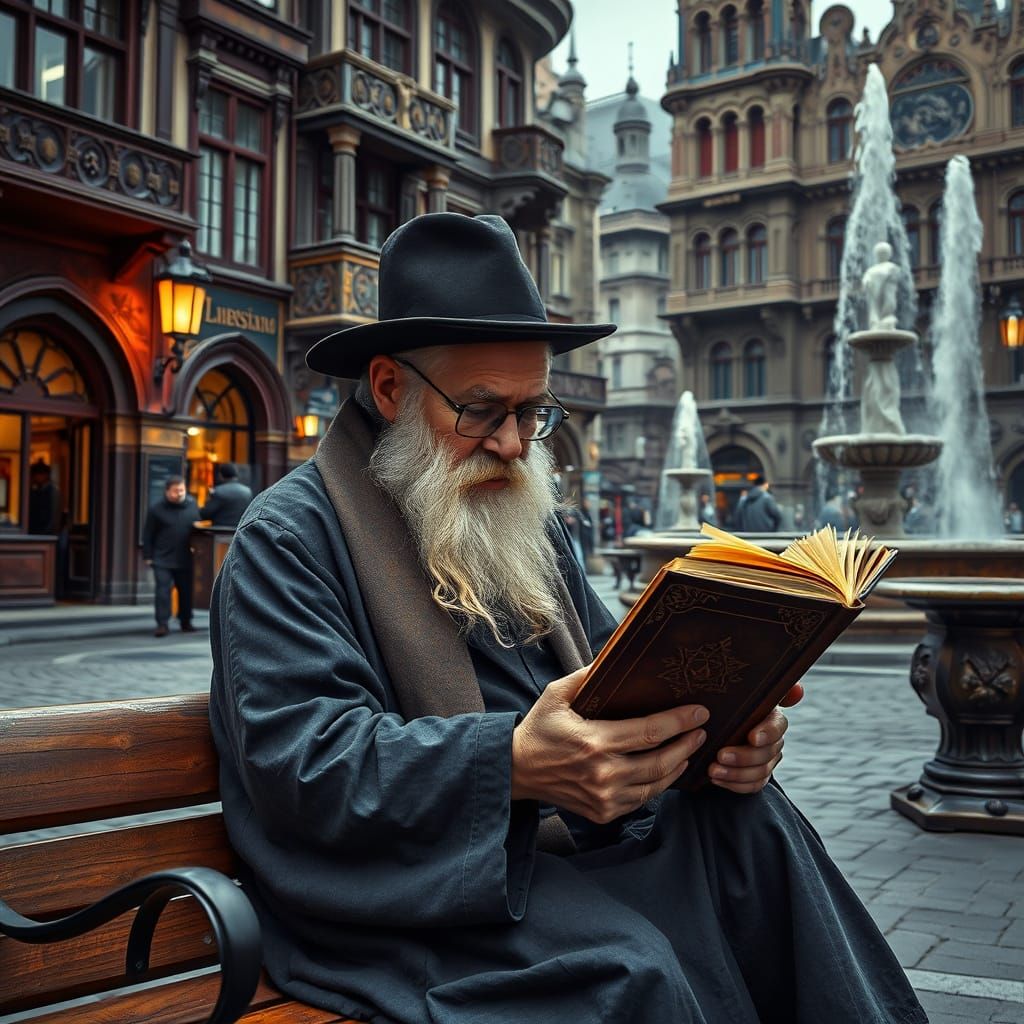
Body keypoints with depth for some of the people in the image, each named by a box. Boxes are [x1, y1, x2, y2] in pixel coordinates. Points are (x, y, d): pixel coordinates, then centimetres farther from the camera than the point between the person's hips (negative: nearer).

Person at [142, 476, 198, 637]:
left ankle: (186, 622, 23)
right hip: (162, 560, -3)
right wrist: (148, 556, -3)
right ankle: (162, 624, -4)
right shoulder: (156, 509, -5)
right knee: (163, 591, -8)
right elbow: (148, 534, -1)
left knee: (186, 591, 10)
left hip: (185, 559, 3)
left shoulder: (192, 505, 3)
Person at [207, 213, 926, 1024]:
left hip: (563, 837, 7)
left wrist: (712, 729, -8)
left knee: (751, 823, -16)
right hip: (405, 883, -7)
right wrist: (512, 764, -33)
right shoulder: (289, 540, -7)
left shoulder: (530, 523, 18)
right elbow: (299, 758, -19)